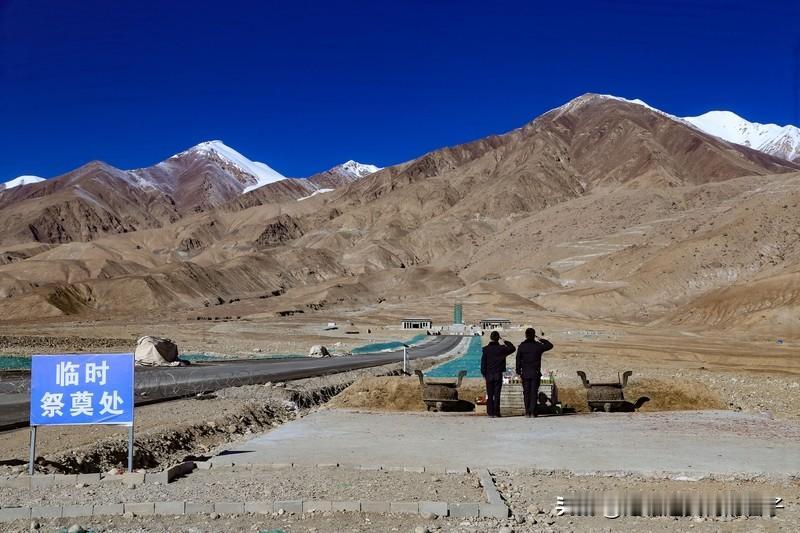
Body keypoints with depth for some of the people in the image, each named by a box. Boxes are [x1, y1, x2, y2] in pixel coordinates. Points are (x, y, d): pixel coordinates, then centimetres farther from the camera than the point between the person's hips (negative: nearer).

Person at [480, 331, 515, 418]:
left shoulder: (486, 349, -3)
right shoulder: (502, 348, -5)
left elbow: (483, 362, -1)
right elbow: (512, 348, 10)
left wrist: (483, 373, 7)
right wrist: (506, 342, 18)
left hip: (489, 374, 1)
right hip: (498, 374, -1)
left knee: (489, 394, 6)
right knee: (497, 394, 1)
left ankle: (490, 413, 5)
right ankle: (496, 413, 0)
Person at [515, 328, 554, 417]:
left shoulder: (521, 346, 0)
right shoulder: (538, 346, -4)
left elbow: (518, 360, 0)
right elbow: (550, 345, 11)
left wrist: (518, 372, 5)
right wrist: (542, 340, 20)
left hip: (525, 373, 1)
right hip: (535, 373, -1)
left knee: (526, 392, 6)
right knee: (534, 392, 1)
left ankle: (527, 412, 5)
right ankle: (532, 411, -5)